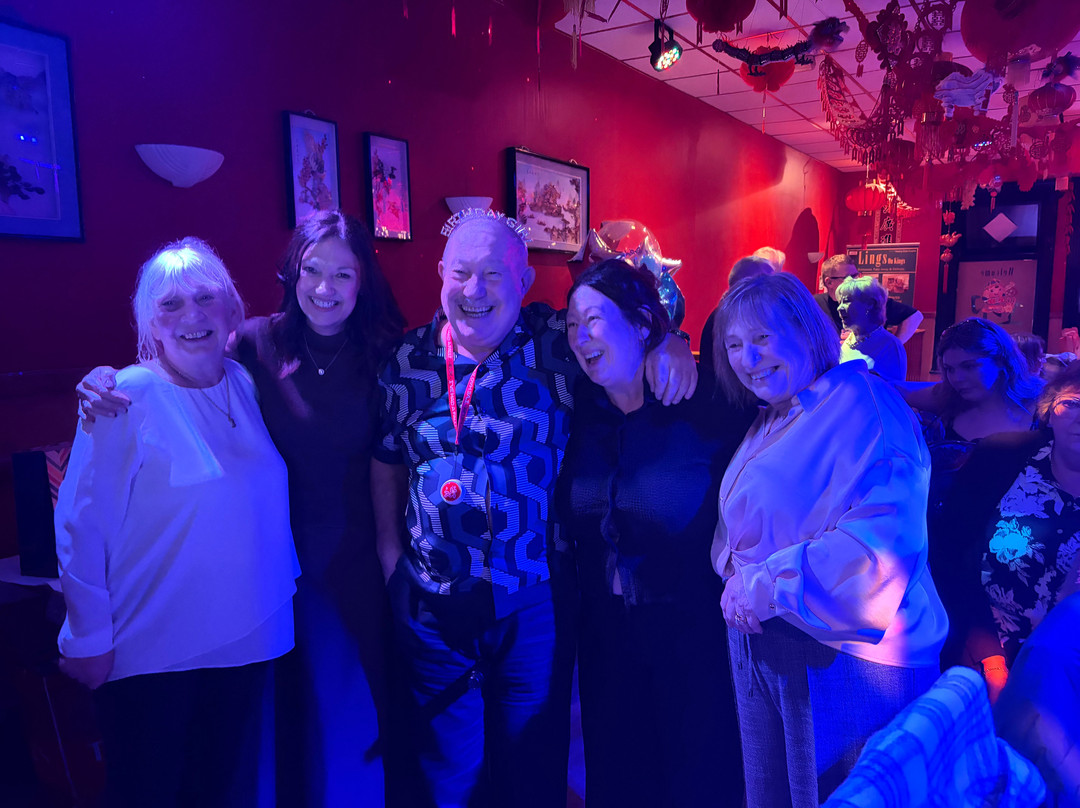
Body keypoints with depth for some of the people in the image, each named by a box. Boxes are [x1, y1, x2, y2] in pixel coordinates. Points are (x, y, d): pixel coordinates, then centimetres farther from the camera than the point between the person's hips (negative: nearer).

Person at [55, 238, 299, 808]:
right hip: (154, 651, -5)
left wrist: (283, 582, 7)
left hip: (246, 637, 5)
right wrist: (87, 637, -10)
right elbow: (80, 525, -13)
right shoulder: (127, 397, -14)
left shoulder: (246, 385, 2)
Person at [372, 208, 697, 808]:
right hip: (431, 604, 2)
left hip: (533, 603, -1)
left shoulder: (553, 343, -8)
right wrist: (390, 557, 6)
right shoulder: (409, 359, -1)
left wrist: (667, 340, -19)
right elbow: (386, 464, 9)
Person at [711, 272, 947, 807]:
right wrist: (735, 573, -5)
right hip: (760, 645, 8)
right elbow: (739, 524, 16)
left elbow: (883, 537, -27)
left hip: (842, 659, -7)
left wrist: (767, 587, -20)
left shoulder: (862, 404, -15)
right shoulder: (769, 423, 13)